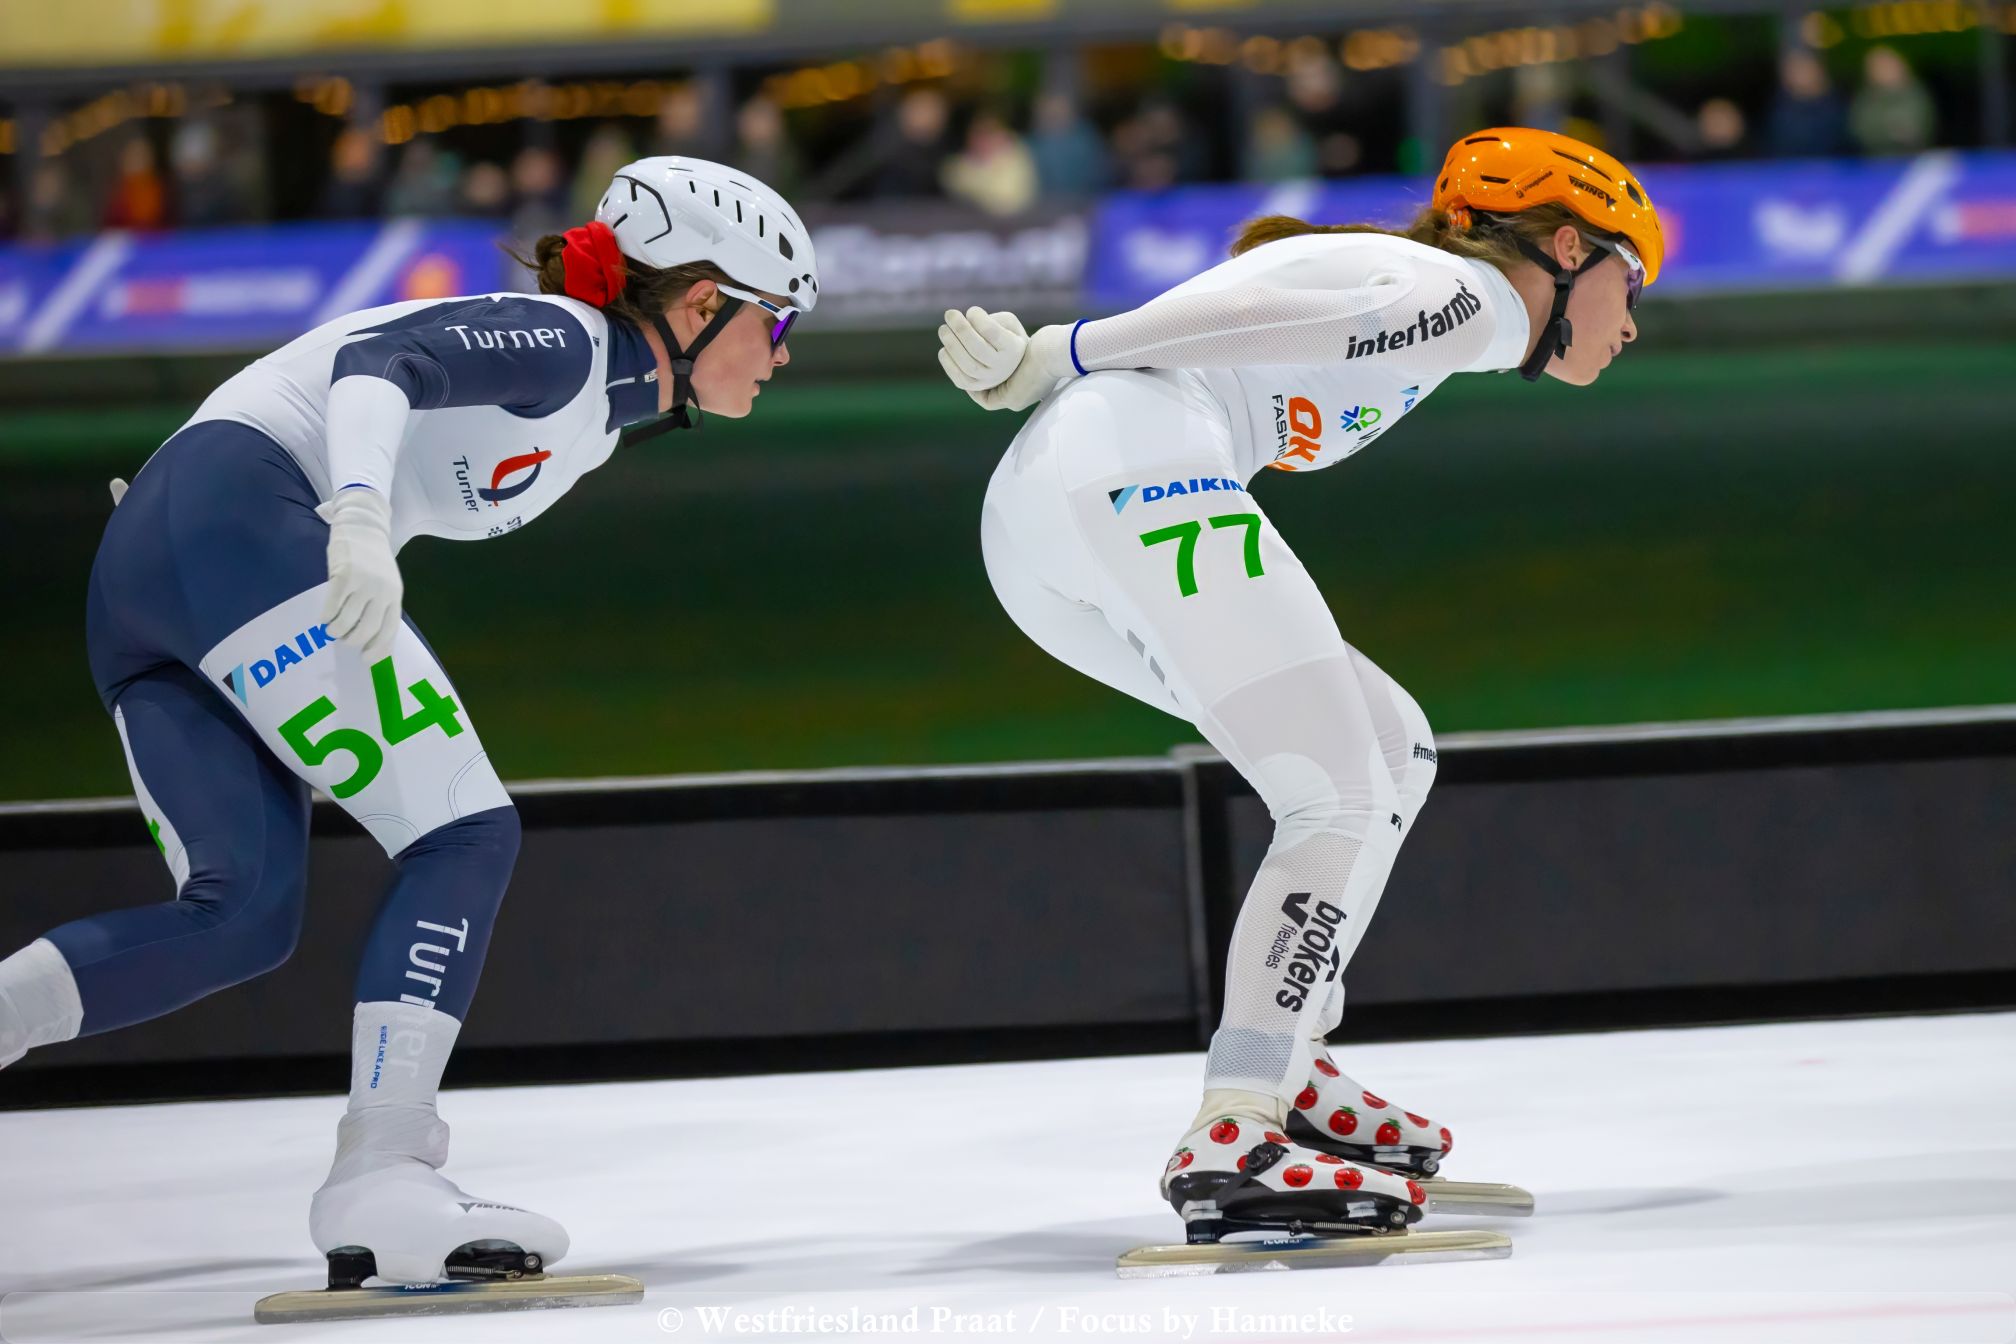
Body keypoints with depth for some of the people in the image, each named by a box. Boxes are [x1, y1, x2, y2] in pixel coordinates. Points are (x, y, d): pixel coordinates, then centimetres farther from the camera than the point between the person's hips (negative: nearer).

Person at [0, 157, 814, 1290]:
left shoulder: (597, 416, 23)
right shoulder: (562, 343, -5)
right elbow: (374, 364, -20)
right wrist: (361, 517, -36)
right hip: (234, 524, -10)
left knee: (243, 917, -1)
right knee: (465, 835, -12)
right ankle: (380, 1178, -21)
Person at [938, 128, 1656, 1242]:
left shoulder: (1401, 292, 31)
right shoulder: (1459, 296, 2)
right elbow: (1250, 316, -8)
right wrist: (1050, 360, -9)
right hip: (1138, 476, -10)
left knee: (1392, 749, 16)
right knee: (1345, 802, -10)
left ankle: (1279, 1068, 14)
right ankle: (1229, 1141, -21)